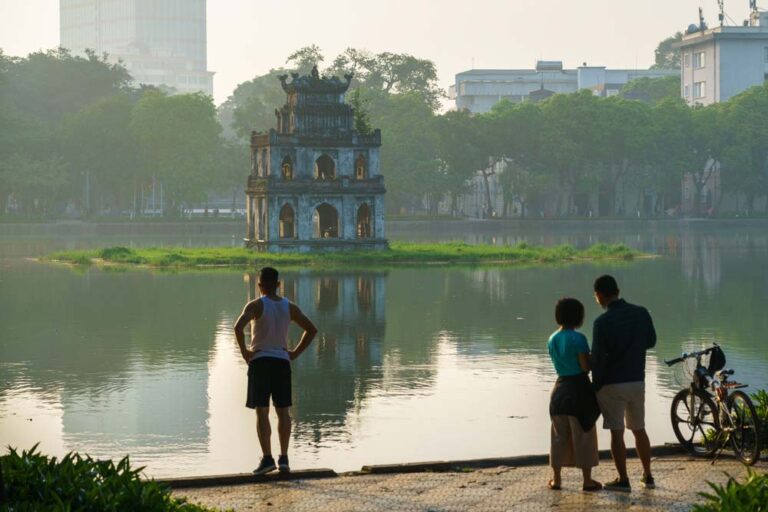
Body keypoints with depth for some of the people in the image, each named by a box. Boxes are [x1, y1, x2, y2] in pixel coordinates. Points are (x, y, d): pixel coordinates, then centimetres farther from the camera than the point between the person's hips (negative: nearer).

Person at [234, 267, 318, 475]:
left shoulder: (256, 305, -8)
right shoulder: (290, 307, 6)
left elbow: (238, 327, -24)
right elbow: (312, 329, 11)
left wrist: (244, 351, -12)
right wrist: (295, 352, 11)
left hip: (260, 360, -4)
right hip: (282, 361, 4)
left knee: (262, 411, -3)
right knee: (283, 411, 8)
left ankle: (267, 458, -10)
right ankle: (284, 458, 5)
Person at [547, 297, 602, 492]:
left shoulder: (552, 340, 6)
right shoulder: (578, 338, -15)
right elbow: (586, 366, -16)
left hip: (560, 389, 6)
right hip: (579, 388, -6)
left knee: (559, 436, 13)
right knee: (583, 436, 2)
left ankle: (556, 479, 15)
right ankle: (587, 480, 7)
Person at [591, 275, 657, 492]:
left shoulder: (603, 322, -16)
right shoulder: (641, 314, -2)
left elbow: (597, 358, -15)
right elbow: (651, 341, 13)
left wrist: (596, 385, -4)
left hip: (612, 384, -5)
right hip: (637, 381, 5)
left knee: (616, 433, 3)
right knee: (639, 430, 17)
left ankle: (623, 480, 7)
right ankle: (647, 476, 22)